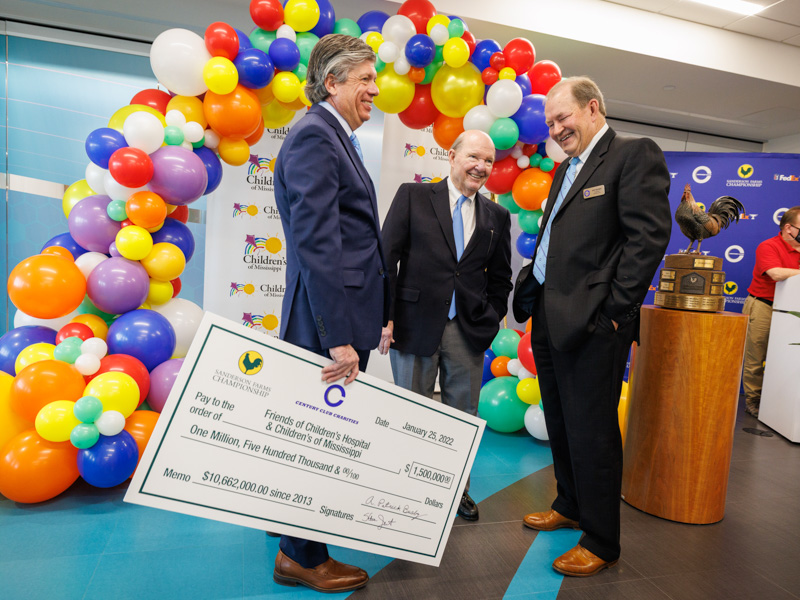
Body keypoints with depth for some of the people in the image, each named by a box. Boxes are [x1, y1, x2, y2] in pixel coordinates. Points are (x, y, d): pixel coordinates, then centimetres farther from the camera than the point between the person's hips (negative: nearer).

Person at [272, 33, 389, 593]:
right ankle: (303, 557, 23)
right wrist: (339, 337, -24)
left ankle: (300, 537, 38)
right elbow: (316, 243, -22)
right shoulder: (314, 136, -13)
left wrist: (371, 319, 21)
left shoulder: (334, 138, 19)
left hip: (344, 320, 10)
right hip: (329, 322, -10)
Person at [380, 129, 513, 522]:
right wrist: (386, 315, -9)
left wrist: (491, 320, 4)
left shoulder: (497, 217, 10)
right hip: (416, 324, -3)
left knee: (463, 416, 13)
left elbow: (500, 278, 15)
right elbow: (386, 258, -4)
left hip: (469, 331, 3)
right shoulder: (413, 196, 1)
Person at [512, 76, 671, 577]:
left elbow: (650, 235, -15)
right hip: (549, 319, 9)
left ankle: (601, 543, 18)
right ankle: (569, 506, 38)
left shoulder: (636, 155, -5)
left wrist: (614, 310, -17)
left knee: (591, 433, 0)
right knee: (560, 424, 19)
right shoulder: (566, 169, 20)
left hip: (591, 324, -8)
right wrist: (533, 295, 10)